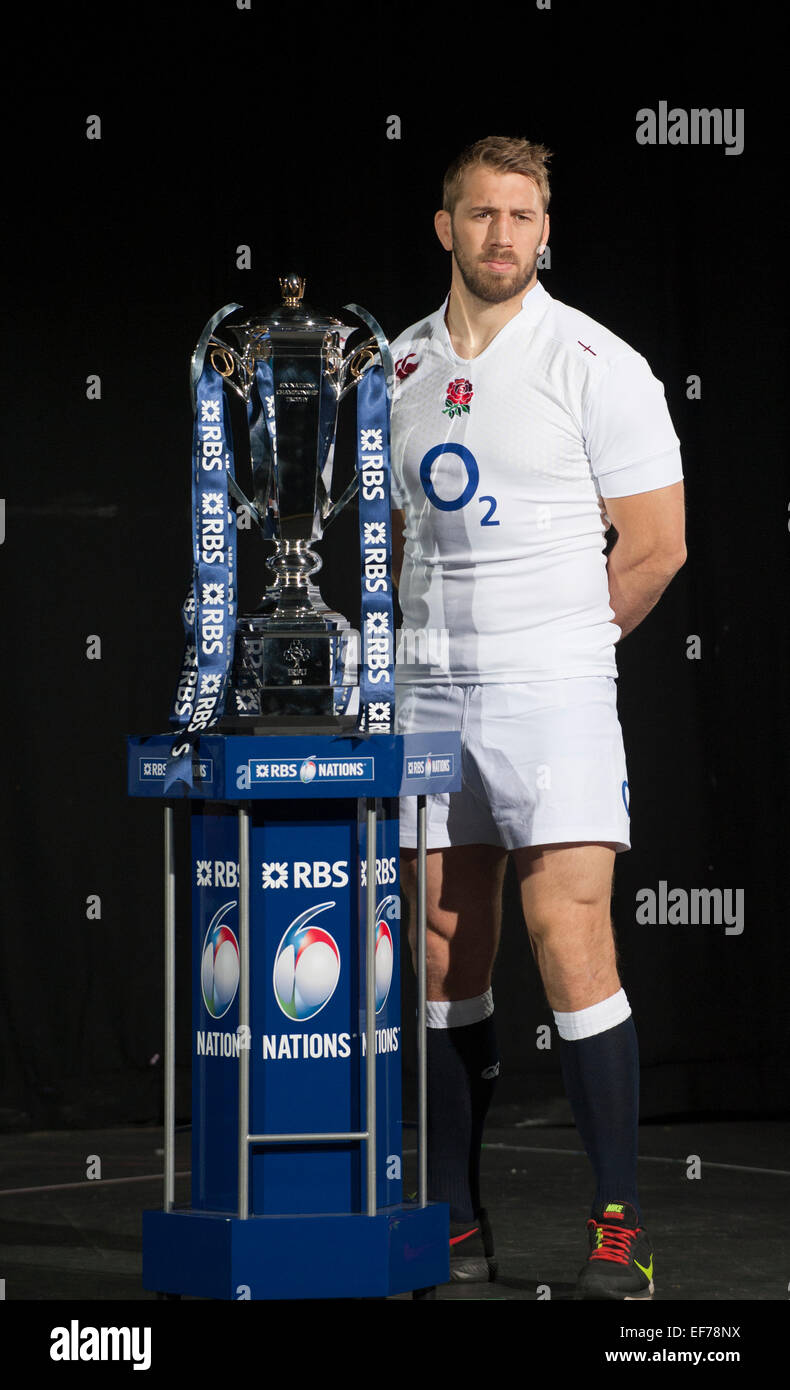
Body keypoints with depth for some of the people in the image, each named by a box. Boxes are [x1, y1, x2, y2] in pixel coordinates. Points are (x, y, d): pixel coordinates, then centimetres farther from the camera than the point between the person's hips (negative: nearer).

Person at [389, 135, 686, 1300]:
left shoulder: (596, 364, -4)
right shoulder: (400, 369, 12)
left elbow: (655, 547, -3)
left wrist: (554, 644, 3)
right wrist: (429, 647, 11)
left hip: (554, 692, -5)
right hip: (428, 698, 5)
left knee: (572, 950, -12)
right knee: (445, 962, 6)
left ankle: (620, 1226, -6)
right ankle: (456, 1224, 13)